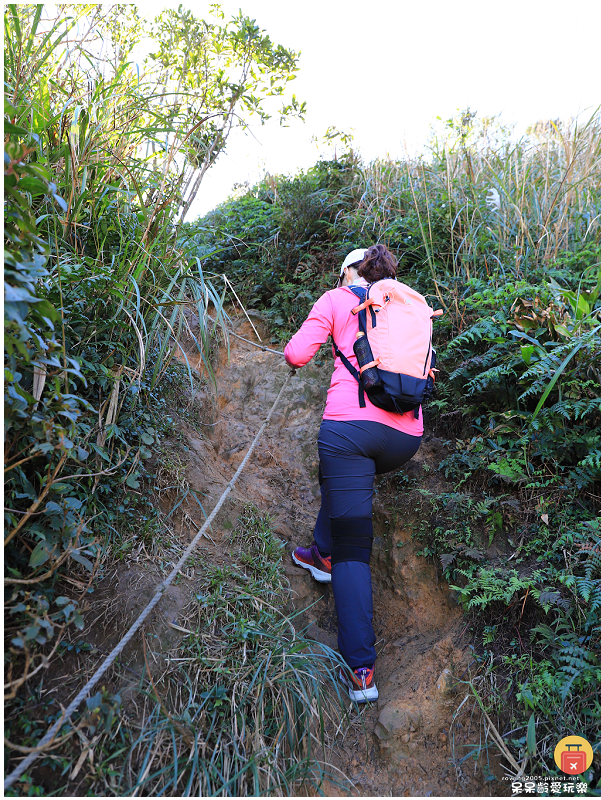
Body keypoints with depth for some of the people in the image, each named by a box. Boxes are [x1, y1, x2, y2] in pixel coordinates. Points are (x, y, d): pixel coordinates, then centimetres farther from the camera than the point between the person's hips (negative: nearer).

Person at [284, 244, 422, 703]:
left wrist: (292, 353, 22)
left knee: (353, 550, 1)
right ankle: (323, 553, 42)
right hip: (406, 436, 5)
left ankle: (361, 671, 0)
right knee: (341, 474, 37)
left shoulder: (337, 299, 10)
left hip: (351, 422, -5)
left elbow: (297, 354, 0)